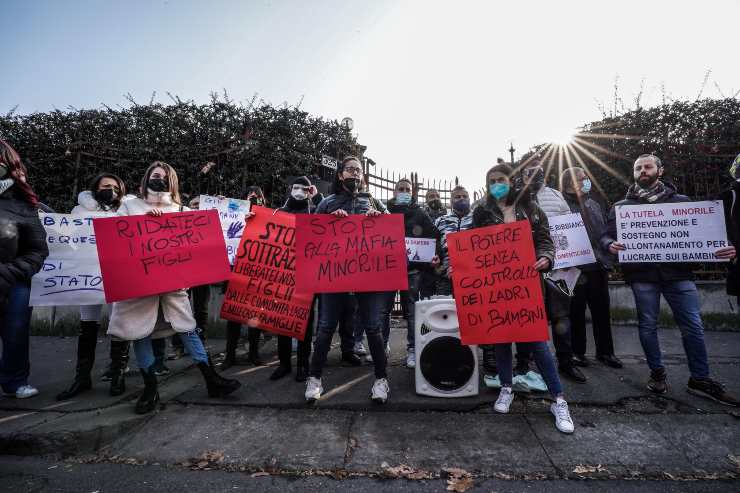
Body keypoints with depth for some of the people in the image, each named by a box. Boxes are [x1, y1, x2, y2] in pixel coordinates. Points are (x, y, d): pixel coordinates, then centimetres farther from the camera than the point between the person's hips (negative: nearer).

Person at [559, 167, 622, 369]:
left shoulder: (594, 205, 16)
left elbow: (605, 232, 19)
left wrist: (607, 259, 12)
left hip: (598, 266, 6)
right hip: (575, 267, -6)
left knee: (602, 310, 11)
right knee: (576, 311, 5)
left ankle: (605, 351, 24)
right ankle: (577, 351, 18)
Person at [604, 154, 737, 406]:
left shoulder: (681, 201, 13)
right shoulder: (621, 206, 10)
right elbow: (607, 235, 5)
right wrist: (611, 244, -18)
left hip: (678, 272, 1)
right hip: (642, 274, -1)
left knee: (693, 326, 3)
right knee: (647, 325, 6)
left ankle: (700, 379, 17)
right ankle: (657, 373, 21)